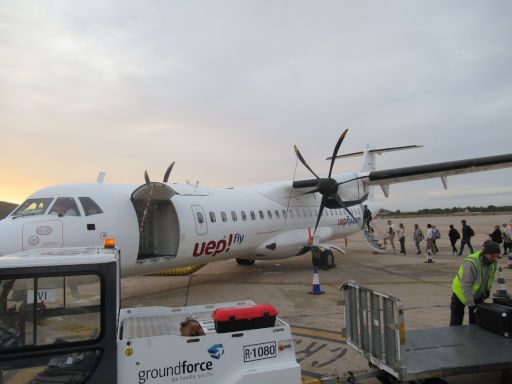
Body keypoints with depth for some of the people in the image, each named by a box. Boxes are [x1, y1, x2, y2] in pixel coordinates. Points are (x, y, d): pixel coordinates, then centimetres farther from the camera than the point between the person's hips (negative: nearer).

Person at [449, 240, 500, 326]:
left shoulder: (493, 262, -10)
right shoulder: (471, 263, -33)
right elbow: (465, 286, -30)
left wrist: (488, 289, 1)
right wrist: (471, 304, -29)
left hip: (478, 295, 6)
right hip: (460, 294, -6)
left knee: (476, 321, 8)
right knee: (456, 322, 2)